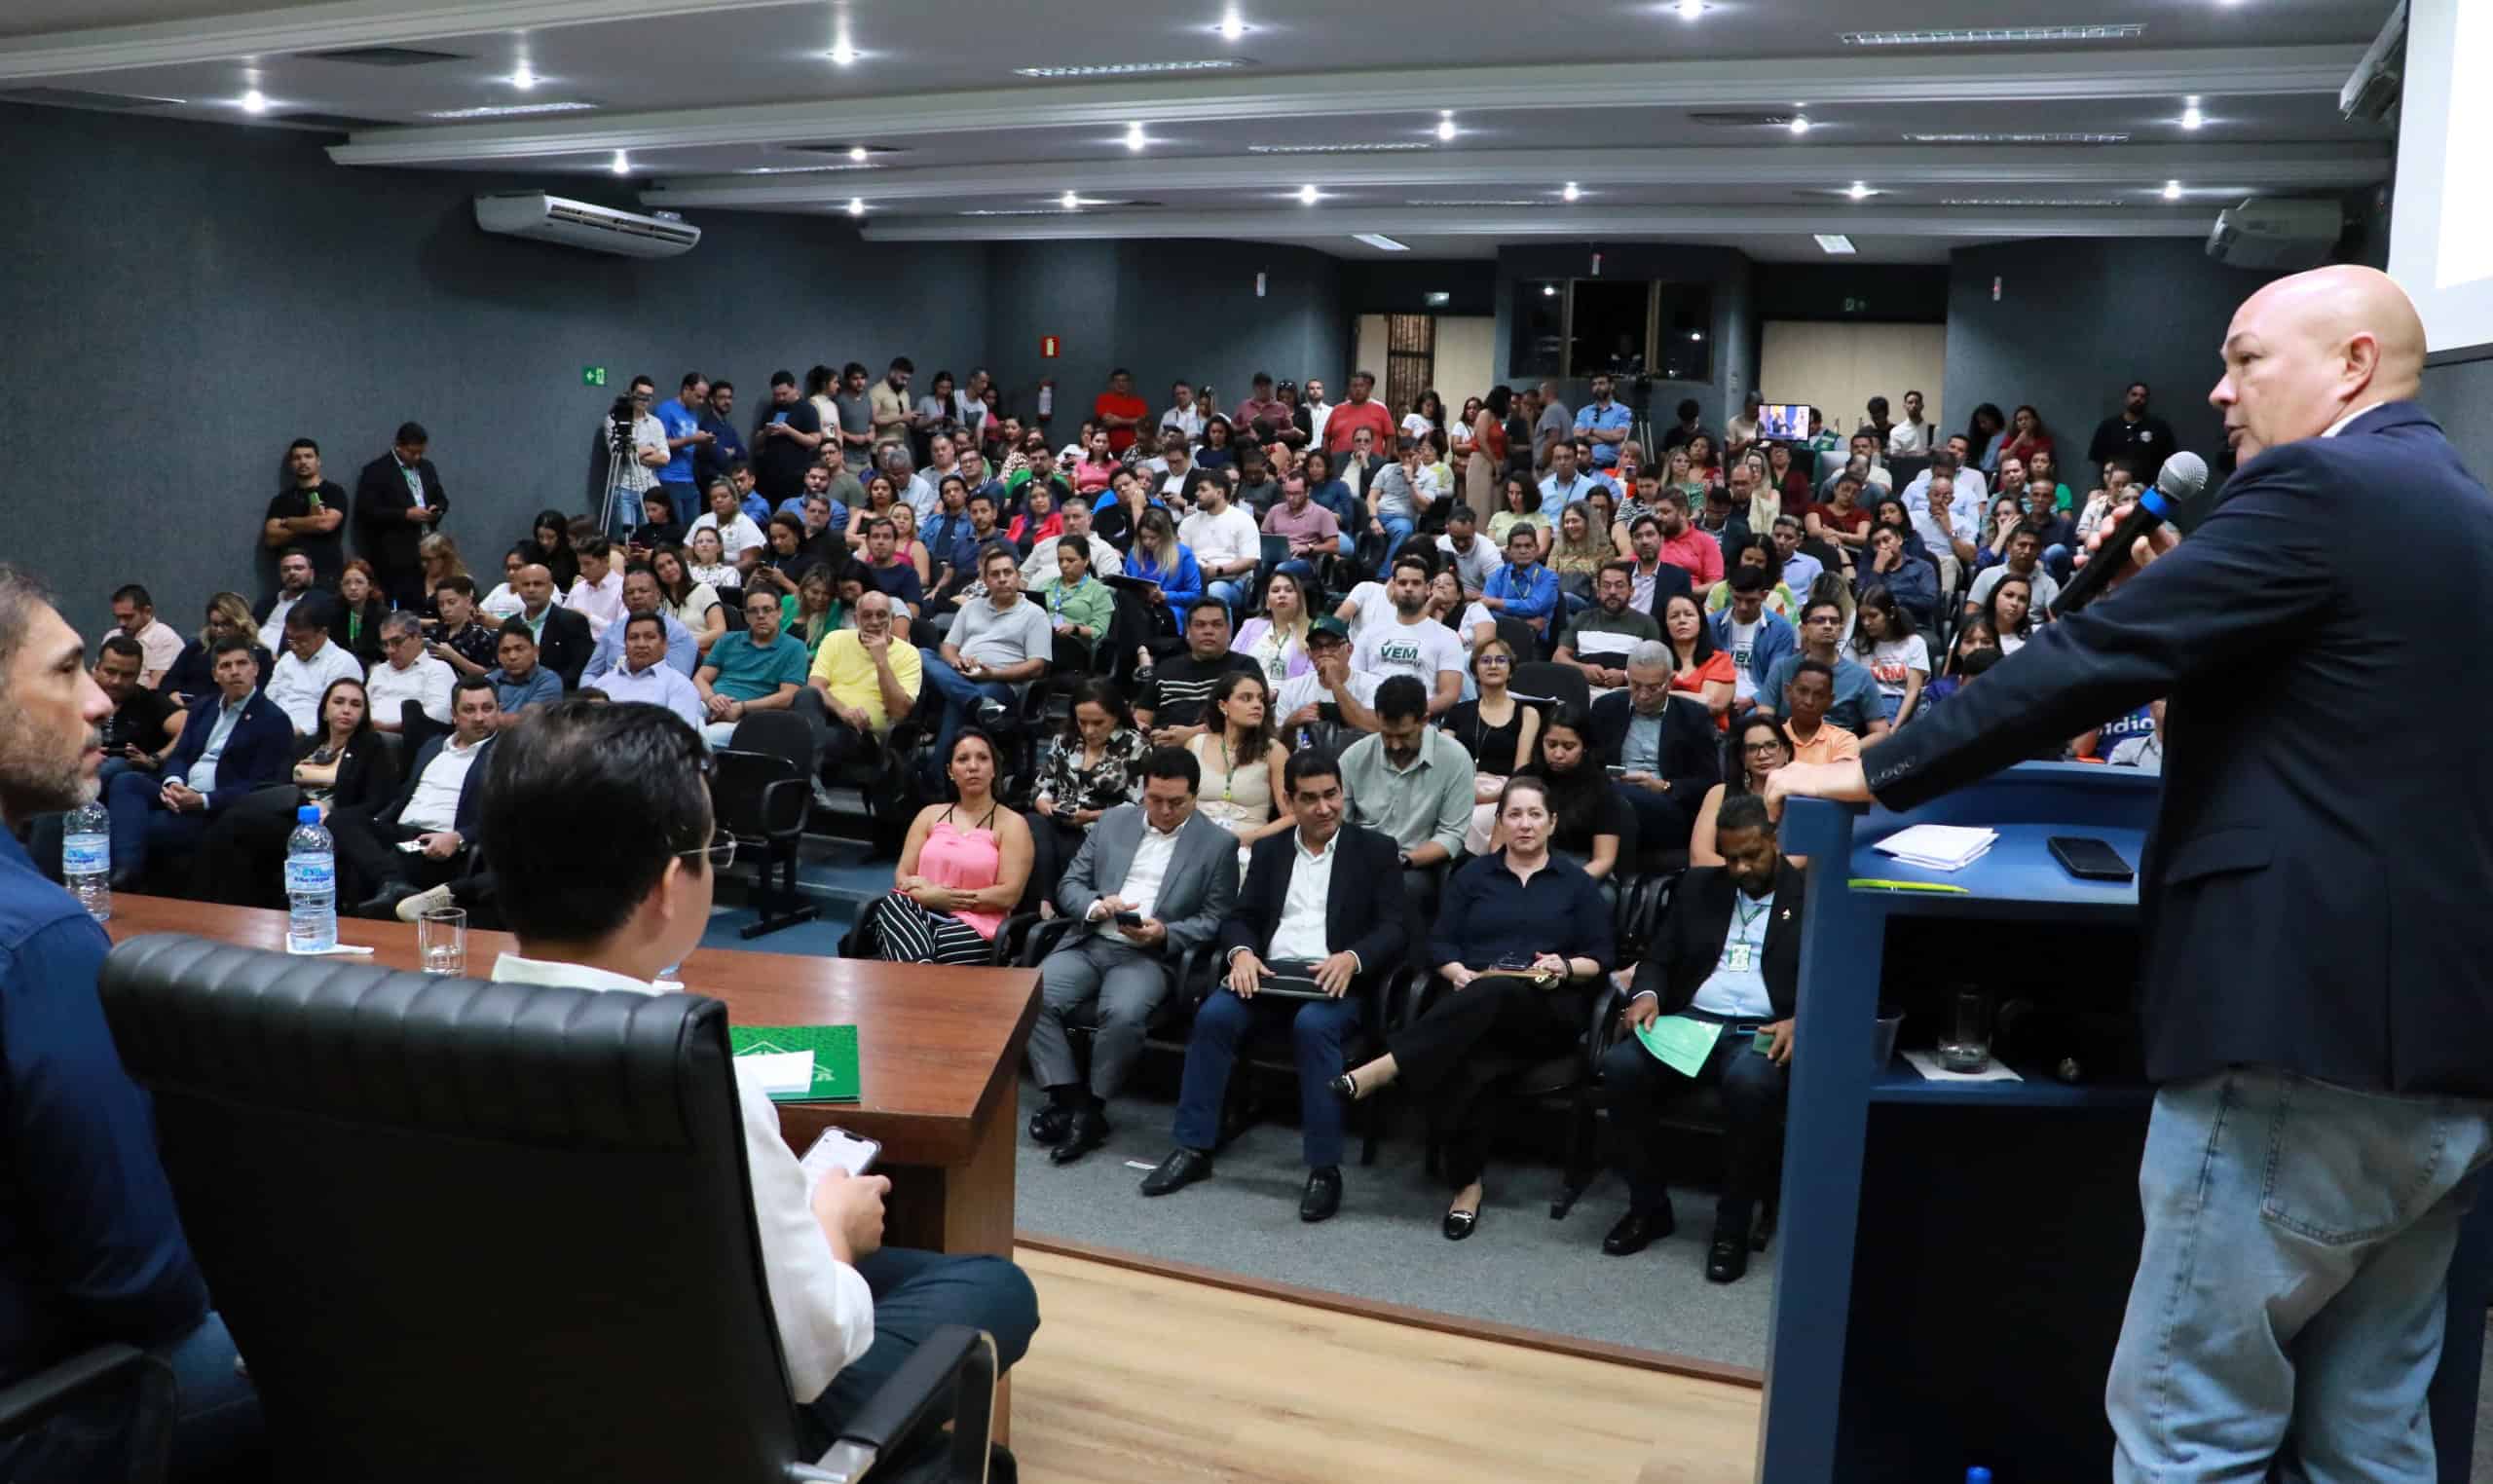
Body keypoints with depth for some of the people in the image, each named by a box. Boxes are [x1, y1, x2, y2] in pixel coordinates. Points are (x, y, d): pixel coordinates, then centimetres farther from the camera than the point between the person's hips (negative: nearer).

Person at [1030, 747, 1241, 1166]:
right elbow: (1069, 884, 13)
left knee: (1122, 1014, -34)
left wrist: (1164, 934, -15)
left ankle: (1091, 1108, -12)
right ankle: (1071, 1100, -13)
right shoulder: (1113, 821, 14)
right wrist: (1096, 906, -10)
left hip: (1151, 956, -3)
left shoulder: (1219, 844, 4)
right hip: (1089, 943, 4)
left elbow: (1216, 921, 2)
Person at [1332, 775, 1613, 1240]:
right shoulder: (1472, 875, 20)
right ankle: (1467, 1184, -27)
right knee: (1460, 1064, -37)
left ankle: (1380, 1071, -46)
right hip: (1472, 1003, 1)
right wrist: (1459, 974, -10)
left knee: (1495, 995, -40)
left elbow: (1601, 958, 11)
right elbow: (1440, 943, 12)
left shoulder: (1576, 883, 17)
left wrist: (1565, 967, -10)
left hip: (1547, 1010, -1)